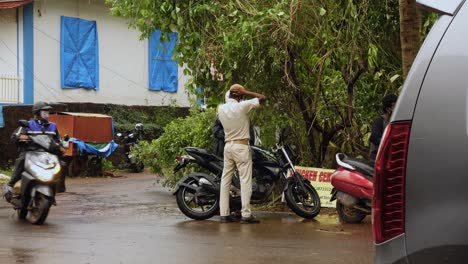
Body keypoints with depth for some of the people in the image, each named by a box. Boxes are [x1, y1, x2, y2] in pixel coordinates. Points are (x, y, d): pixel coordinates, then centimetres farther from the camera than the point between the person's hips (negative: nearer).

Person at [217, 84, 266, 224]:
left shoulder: (221, 109, 5)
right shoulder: (242, 106, -12)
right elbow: (263, 98, -9)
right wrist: (245, 92, -5)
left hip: (228, 146, 6)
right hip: (242, 146, -6)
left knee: (225, 180, 7)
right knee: (245, 180, -5)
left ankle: (224, 213, 5)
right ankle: (246, 214, -9)